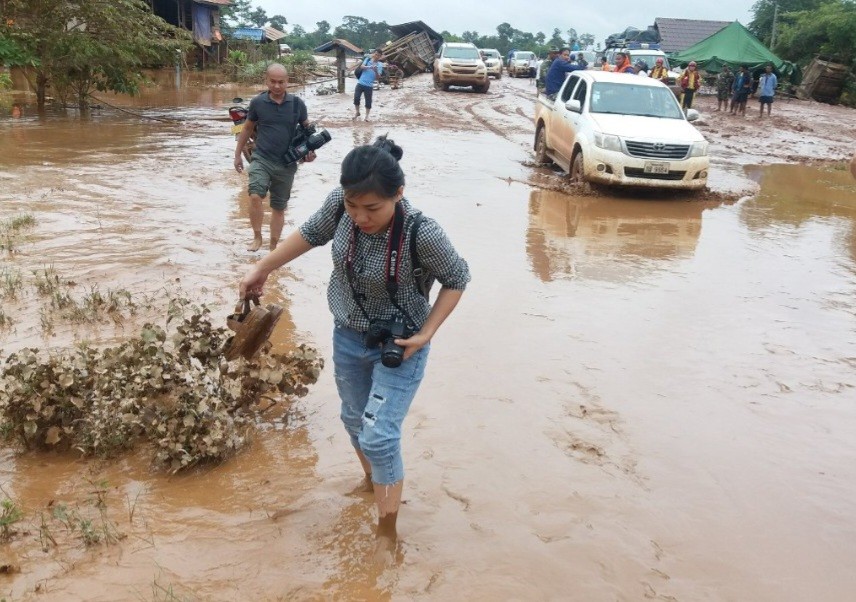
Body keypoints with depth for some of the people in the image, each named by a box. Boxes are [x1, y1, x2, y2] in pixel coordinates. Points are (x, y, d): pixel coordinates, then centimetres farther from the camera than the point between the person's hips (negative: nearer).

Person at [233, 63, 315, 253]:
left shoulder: (297, 104, -4)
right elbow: (247, 128, 11)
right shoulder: (257, 102, -4)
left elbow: (307, 129, 11)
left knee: (279, 207, 11)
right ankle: (257, 237, -4)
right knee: (255, 196, -24)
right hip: (261, 159, -1)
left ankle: (273, 247, 24)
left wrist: (310, 150, -6)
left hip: (287, 164, 1)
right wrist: (237, 154, 14)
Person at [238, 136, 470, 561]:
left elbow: (456, 280, -14)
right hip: (348, 335, 5)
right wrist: (262, 269, 7)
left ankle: (387, 533, 13)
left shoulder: (422, 234, -33)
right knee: (354, 420, 22)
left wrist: (426, 334, -21)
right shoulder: (339, 203, -21)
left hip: (398, 346, -5)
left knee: (378, 437, -8)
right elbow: (312, 233, 2)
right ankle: (371, 482, 52)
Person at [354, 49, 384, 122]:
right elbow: (362, 67, -13)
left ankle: (367, 116, 16)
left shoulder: (380, 65, 1)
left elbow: (378, 77, -6)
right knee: (356, 98, -5)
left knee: (368, 101, 1)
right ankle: (357, 112, 17)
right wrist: (370, 67, -31)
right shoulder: (367, 60, 4)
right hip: (360, 83, 1)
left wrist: (376, 71, -26)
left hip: (369, 86, -1)